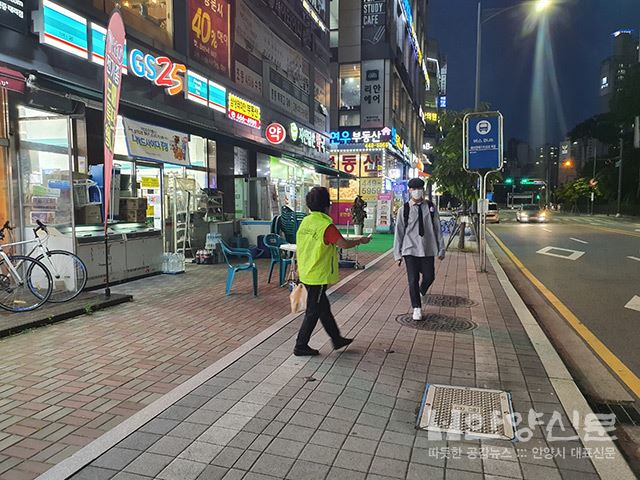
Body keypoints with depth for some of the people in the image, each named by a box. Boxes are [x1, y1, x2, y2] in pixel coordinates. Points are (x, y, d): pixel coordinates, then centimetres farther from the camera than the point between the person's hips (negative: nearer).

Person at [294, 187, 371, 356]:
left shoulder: (305, 222, 6)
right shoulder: (326, 225, -19)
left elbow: (299, 248, 12)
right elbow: (344, 244, -22)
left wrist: (299, 269, 20)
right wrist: (360, 241, -4)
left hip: (306, 274, 9)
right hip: (319, 276, -9)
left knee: (323, 307, 19)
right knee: (313, 311, 3)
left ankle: (337, 339, 33)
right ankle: (301, 346, 12)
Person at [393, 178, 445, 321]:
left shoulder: (431, 208, 2)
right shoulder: (404, 210, -2)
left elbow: (437, 229, 5)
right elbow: (399, 232, 0)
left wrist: (441, 249, 3)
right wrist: (398, 254, -1)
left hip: (428, 249, 2)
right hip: (410, 250, -1)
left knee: (429, 277, 7)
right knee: (413, 280, 0)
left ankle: (421, 293, 42)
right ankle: (417, 308, 17)